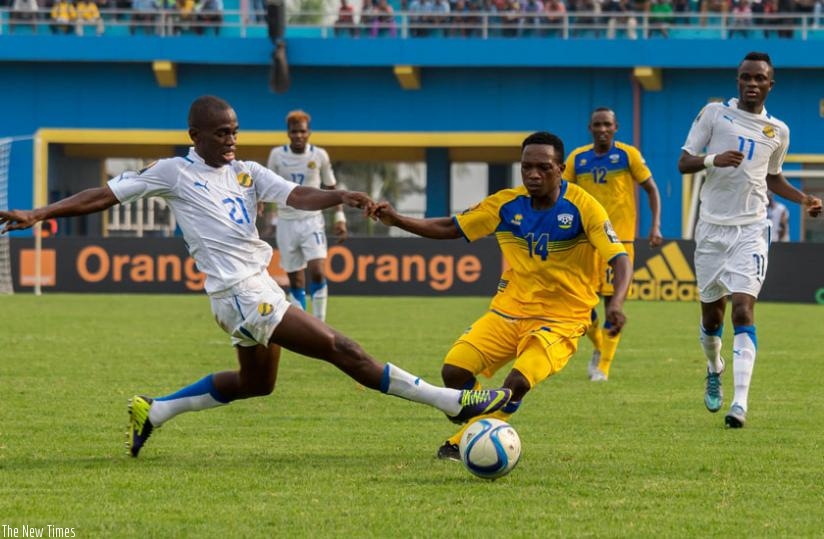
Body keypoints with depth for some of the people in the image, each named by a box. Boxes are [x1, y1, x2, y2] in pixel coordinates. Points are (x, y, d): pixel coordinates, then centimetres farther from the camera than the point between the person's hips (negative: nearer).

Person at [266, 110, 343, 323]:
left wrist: (339, 217, 3)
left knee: (318, 272, -18)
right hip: (286, 222, 1)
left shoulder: (319, 156, -1)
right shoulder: (277, 155, -1)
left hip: (312, 220, -1)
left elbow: (331, 188, 8)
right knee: (296, 281, 3)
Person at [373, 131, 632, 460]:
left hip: (560, 320, -4)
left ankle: (465, 443, -2)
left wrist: (616, 303, -39)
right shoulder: (507, 204, -2)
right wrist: (396, 220, -7)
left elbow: (620, 260, -20)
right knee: (454, 370, -13)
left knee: (517, 383, -27)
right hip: (508, 310, 4)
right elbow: (449, 228, 6)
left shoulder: (583, 207, -14)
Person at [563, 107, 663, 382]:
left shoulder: (628, 155, -2)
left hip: (619, 238, -2)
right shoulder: (577, 158, 5)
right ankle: (599, 347, 26)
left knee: (612, 300, -4)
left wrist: (655, 226, -6)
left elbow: (651, 190, 3)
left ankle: (603, 366, 4)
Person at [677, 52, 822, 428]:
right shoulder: (714, 114, 1)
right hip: (712, 227, 0)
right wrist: (713, 160, -21)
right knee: (711, 314, 9)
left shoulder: (778, 131, 9)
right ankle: (714, 370, 41)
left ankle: (740, 403, -23)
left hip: (751, 230, 0)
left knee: (743, 310, -16)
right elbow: (683, 163, -1)